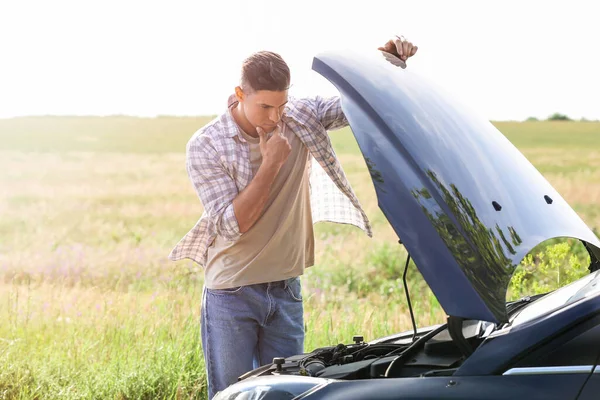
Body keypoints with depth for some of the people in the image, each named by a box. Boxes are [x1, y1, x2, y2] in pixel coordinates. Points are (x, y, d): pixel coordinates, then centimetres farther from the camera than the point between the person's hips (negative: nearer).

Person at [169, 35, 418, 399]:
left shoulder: (301, 118, -1)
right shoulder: (205, 146, -12)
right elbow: (231, 226, -18)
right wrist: (271, 163, -20)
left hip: (286, 290, 4)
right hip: (231, 296, -4)